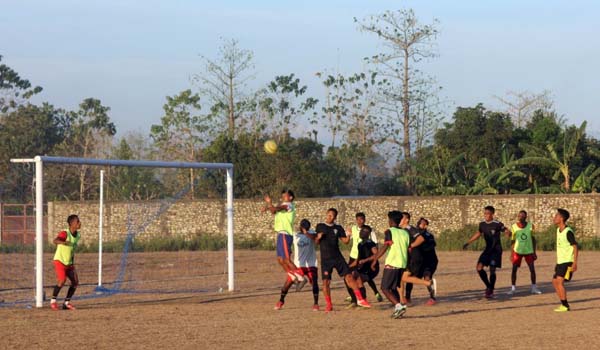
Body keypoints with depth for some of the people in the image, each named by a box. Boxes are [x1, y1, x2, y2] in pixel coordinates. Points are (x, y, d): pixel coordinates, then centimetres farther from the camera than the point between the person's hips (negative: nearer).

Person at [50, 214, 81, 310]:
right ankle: (53, 301, -5)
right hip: (59, 261, -7)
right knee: (62, 280, -22)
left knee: (75, 282, -1)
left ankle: (66, 303, 12)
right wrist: (63, 242, -63)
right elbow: (55, 241, -40)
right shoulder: (65, 233, -21)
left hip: (69, 263, 7)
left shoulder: (78, 235, 3)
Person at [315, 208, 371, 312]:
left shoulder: (338, 228, 7)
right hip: (325, 259, -1)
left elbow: (345, 241, 6)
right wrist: (319, 237, -11)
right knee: (326, 281, -5)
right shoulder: (320, 227, 5)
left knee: (349, 277, -5)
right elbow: (316, 242, 11)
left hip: (338, 257, 1)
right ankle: (329, 305, 8)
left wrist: (348, 235, -13)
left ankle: (360, 299, 0)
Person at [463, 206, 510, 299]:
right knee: (479, 267, -6)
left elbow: (507, 232, -16)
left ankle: (491, 291, 8)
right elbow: (478, 234, 20)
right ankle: (488, 286, 12)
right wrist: (468, 243, 20)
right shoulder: (482, 224, 4)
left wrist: (508, 234, -42)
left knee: (492, 270, -7)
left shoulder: (497, 224, -14)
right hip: (487, 250, 6)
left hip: (496, 250, -6)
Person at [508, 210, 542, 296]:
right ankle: (513, 288, 2)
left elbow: (533, 239, 5)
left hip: (528, 251, 1)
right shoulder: (514, 227, -4)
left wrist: (534, 252, 3)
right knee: (514, 269, -6)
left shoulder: (530, 226, -3)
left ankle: (534, 288, 12)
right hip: (517, 251, -1)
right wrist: (512, 253, -2)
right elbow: (512, 240, 2)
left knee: (532, 269, -1)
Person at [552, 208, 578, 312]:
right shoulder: (558, 230, 11)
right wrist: (557, 263, 22)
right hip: (560, 261, 9)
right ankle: (564, 304, 17)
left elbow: (575, 248, -16)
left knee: (559, 281, -16)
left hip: (568, 262, -9)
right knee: (555, 281, 9)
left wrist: (574, 263, -22)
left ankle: (565, 306, -11)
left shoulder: (568, 232, -16)